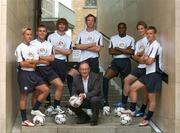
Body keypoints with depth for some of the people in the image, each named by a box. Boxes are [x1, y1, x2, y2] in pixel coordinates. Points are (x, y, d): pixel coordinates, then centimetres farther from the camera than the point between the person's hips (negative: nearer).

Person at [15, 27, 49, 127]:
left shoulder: (33, 48, 12)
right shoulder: (19, 48, -8)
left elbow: (37, 61, 4)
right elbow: (22, 64, -15)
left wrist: (29, 61, -14)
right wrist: (33, 63, -4)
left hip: (33, 73, 7)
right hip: (24, 73, -7)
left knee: (46, 90, 2)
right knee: (24, 96, -1)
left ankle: (35, 110, 12)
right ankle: (24, 120, 7)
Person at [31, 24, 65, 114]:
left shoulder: (49, 44, 14)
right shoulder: (32, 44, -1)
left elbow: (52, 58, 2)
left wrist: (39, 57, -7)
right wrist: (46, 59, -6)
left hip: (48, 69, 4)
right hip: (37, 69, -4)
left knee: (60, 85, -7)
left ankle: (55, 107, 2)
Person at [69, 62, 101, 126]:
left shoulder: (95, 77, -12)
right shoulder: (76, 78, -2)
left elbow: (96, 91, -22)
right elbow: (74, 92, -3)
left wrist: (84, 95, -37)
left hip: (93, 98, -3)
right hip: (82, 101, 4)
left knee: (94, 99, -36)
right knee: (71, 104, -20)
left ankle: (94, 120, -12)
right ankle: (85, 118, 5)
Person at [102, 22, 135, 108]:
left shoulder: (130, 39, 6)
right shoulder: (113, 38, 11)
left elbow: (131, 52, -9)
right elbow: (110, 51, -1)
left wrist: (118, 49, -5)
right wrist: (124, 51, -5)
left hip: (126, 62, -1)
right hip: (115, 61, 1)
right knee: (105, 77, -21)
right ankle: (105, 101, -19)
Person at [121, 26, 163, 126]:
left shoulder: (156, 46, -14)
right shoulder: (149, 45, 16)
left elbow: (149, 61, -20)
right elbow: (141, 60, 14)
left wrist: (144, 59, 1)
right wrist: (144, 59, -9)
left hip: (155, 73, -9)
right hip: (148, 73, 9)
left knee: (152, 98, -1)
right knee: (133, 88, 6)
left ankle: (147, 119, 8)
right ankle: (132, 110, 12)